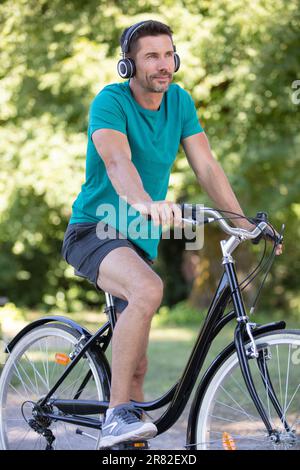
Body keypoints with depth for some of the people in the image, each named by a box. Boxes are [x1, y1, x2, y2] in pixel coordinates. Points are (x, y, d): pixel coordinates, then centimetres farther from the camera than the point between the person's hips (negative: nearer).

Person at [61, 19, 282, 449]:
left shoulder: (180, 102, 2)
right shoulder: (111, 101, -17)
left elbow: (207, 167, 0)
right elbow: (117, 161, -36)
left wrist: (244, 225, -11)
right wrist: (147, 204, -55)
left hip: (141, 240, 7)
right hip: (94, 230, -7)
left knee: (137, 366, 9)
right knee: (148, 289, -37)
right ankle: (117, 417, -31)